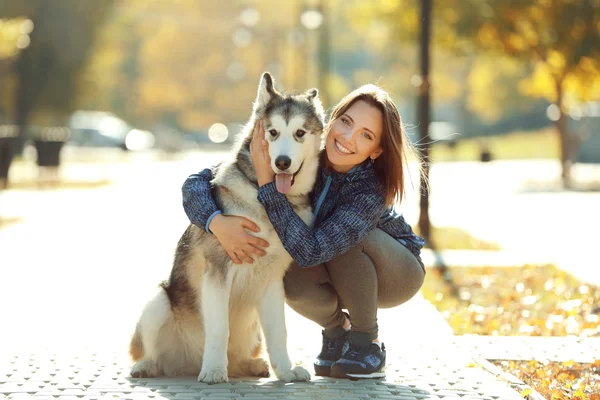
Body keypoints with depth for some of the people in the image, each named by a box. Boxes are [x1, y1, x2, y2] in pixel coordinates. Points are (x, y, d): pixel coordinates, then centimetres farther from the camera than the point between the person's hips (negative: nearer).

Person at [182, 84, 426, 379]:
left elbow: (309, 251, -45)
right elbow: (197, 182, -24)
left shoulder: (372, 188, -35)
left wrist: (267, 181, -47)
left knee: (347, 238, -34)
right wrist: (217, 221, -46)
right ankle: (336, 329, 2)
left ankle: (368, 344, -12)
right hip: (337, 274, 3)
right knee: (290, 278, -30)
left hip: (396, 272, -3)